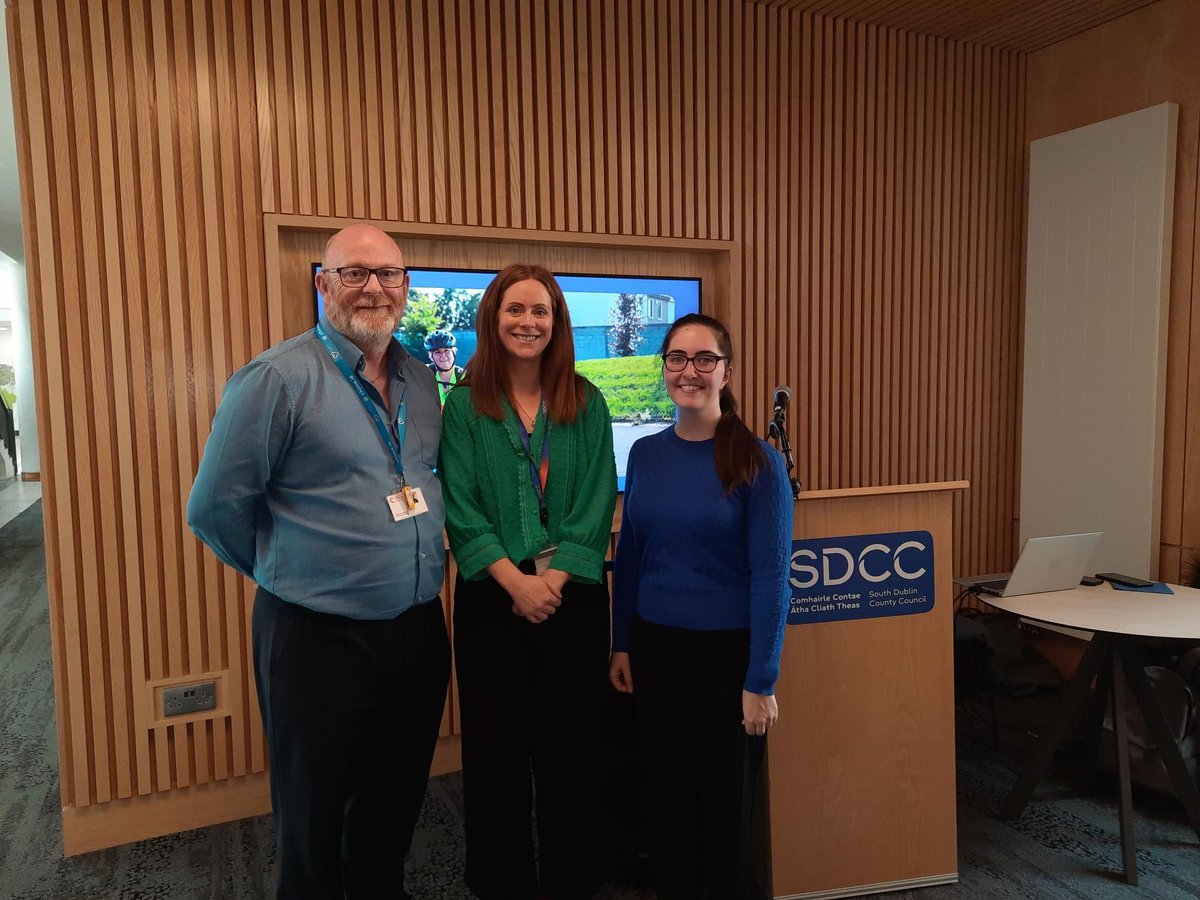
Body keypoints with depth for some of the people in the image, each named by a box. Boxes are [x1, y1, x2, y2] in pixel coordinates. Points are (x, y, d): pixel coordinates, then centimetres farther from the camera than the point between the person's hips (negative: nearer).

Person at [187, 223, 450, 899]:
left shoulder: (422, 380, 5)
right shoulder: (278, 378, -14)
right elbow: (216, 508, -9)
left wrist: (415, 567, 11)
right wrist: (283, 572, 3)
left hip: (420, 632, 6)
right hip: (320, 639, -5)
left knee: (397, 808, 23)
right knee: (315, 824, 15)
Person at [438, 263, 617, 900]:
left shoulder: (585, 404, 3)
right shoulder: (465, 406, 0)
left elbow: (596, 505, -3)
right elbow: (460, 510, -6)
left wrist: (554, 579, -14)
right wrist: (518, 581, -16)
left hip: (574, 599, 1)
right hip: (491, 602, -1)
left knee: (571, 748, 10)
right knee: (496, 748, 10)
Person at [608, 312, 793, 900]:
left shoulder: (756, 461, -11)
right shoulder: (645, 454, 2)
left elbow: (771, 574, -12)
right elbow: (629, 555, 8)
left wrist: (760, 681, -13)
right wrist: (621, 644, 7)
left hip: (727, 650, -4)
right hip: (655, 646, 4)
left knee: (725, 797, 12)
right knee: (666, 792, 16)